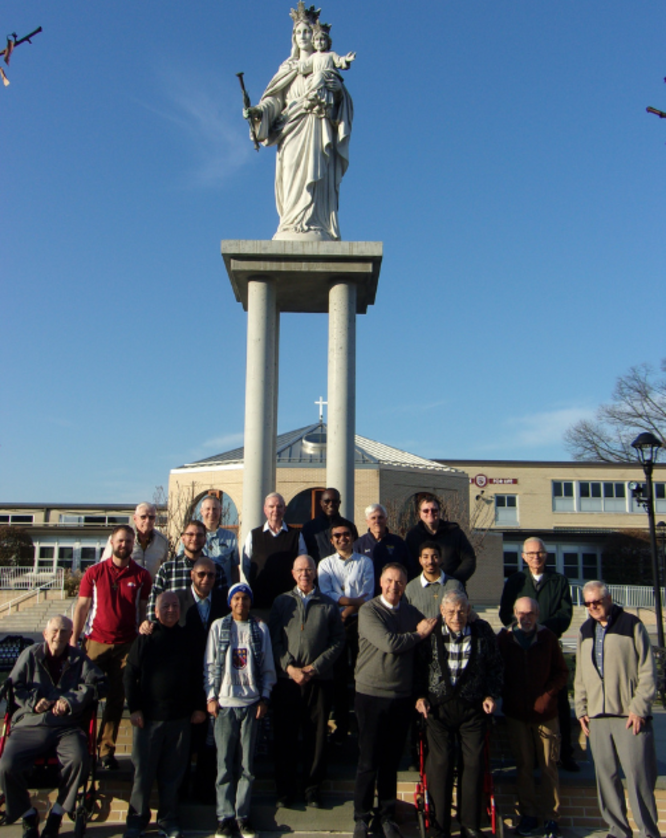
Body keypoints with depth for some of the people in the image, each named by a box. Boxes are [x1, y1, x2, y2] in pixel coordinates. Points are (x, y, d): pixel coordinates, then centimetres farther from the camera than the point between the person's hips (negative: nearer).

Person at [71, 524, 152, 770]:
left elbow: (144, 611, 6)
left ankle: (107, 751, 15)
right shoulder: (94, 572, 4)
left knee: (116, 699, 5)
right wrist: (73, 639, -1)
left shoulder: (142, 576, 4)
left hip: (126, 645, 0)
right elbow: (82, 606, 5)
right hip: (95, 642, 0)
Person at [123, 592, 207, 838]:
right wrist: (134, 708, -6)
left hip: (180, 717, 2)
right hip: (148, 716, -2)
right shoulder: (145, 638, 2)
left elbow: (196, 676, 11)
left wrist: (199, 706, 6)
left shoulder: (187, 639, 8)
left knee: (173, 772, 8)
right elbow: (130, 675, 1)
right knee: (143, 771, 4)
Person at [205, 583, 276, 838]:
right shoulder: (218, 626, 4)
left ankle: (242, 814, 15)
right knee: (224, 763, 1)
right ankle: (225, 816, 10)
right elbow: (209, 665, 4)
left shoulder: (260, 629, 5)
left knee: (247, 764, 5)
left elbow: (268, 668, 8)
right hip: (225, 703, -1)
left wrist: (264, 697, 1)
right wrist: (211, 696, -2)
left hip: (251, 702, 1)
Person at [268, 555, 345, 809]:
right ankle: (284, 791, 17)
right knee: (285, 736, 5)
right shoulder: (281, 602, 10)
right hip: (286, 679, 0)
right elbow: (274, 640, 4)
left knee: (316, 737, 4)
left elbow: (338, 640, 2)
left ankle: (313, 790, 18)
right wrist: (290, 668, -9)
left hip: (319, 680, 0)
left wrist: (315, 667, -8)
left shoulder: (329, 605, 8)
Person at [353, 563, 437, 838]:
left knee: (392, 761, 12)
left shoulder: (412, 613, 7)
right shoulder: (368, 611, -7)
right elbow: (389, 643, -19)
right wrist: (418, 634, -6)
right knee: (368, 761, 5)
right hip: (371, 694, -3)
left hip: (402, 697, 4)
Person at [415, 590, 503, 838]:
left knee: (474, 762, 2)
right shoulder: (430, 632, -3)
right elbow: (418, 666, 5)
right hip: (438, 705, -1)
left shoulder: (483, 631, 0)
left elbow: (495, 666, 10)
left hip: (473, 706, 1)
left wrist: (492, 695, 2)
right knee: (440, 761, -2)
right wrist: (420, 696, -1)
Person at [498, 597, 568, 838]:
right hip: (516, 713, 1)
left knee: (549, 765, 2)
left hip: (545, 712, -1)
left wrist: (548, 694, -7)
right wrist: (505, 695, -4)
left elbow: (562, 672, 4)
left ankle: (551, 818, 13)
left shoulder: (548, 637, 1)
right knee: (523, 766, 7)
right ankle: (528, 815, 18)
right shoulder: (504, 638, 2)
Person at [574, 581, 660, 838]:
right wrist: (581, 709, 12)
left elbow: (647, 671, -3)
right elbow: (580, 675, 19)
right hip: (597, 716, 5)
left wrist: (639, 708, -9)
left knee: (638, 775, -4)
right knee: (606, 776, 7)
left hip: (630, 714, -5)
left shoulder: (632, 625, -1)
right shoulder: (585, 631, 14)